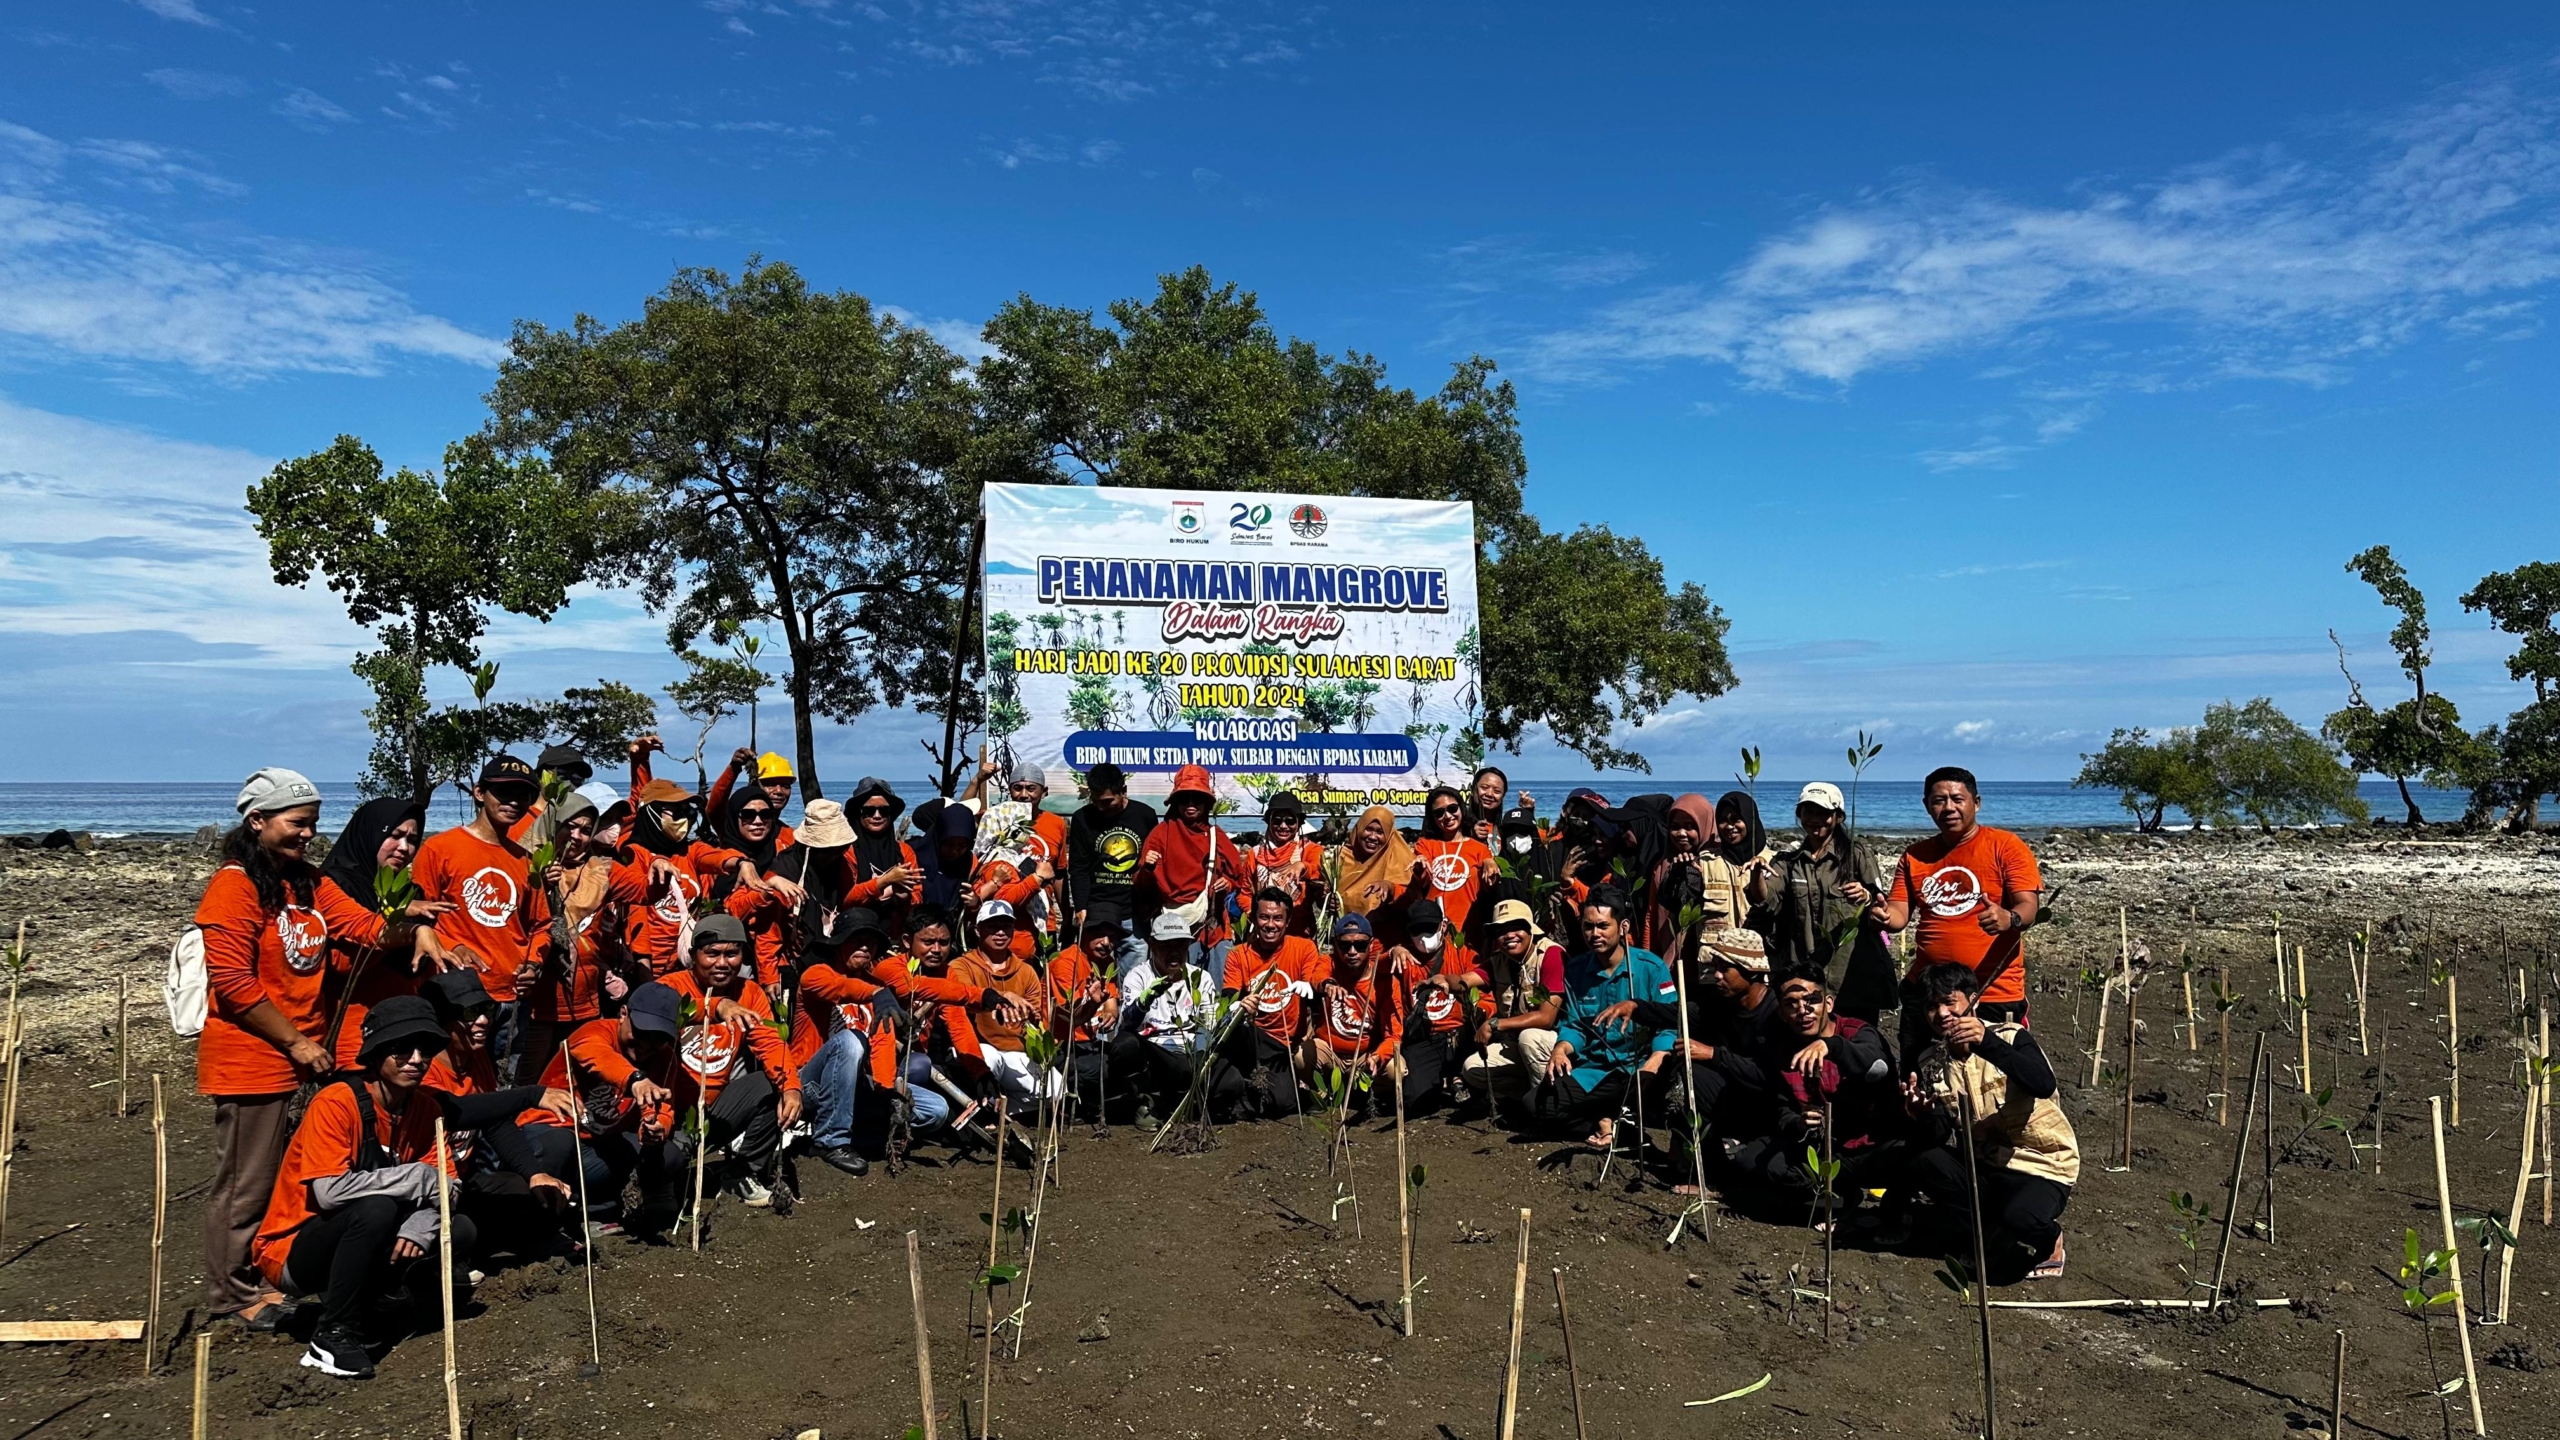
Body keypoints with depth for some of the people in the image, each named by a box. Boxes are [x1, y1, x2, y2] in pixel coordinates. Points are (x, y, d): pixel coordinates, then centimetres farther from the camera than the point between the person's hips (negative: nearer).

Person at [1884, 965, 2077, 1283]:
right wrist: (1924, 1114, -32)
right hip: (1982, 1164, 4)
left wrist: (1987, 1044, -45)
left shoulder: (2011, 1036, -10)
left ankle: (2044, 1237, 3)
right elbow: (1939, 1140, -8)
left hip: (2041, 1165, -4)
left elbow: (2044, 1086, -31)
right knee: (1925, 1160, -26)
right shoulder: (1929, 1064, 1)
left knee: (2017, 1218, -35)